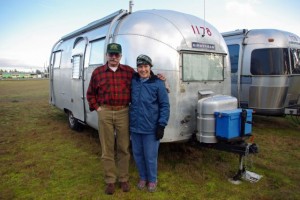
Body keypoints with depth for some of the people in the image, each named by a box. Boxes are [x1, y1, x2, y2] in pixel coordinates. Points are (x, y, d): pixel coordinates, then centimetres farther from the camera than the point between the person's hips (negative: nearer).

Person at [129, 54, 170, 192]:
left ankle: (152, 180, 31)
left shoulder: (158, 83, -9)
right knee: (137, 154, 16)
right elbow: (129, 100, 17)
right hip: (134, 127, 4)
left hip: (151, 128, -4)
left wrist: (161, 125, -10)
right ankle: (143, 177, 38)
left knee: (150, 156, 6)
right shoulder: (133, 80, 2)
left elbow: (165, 105, -6)